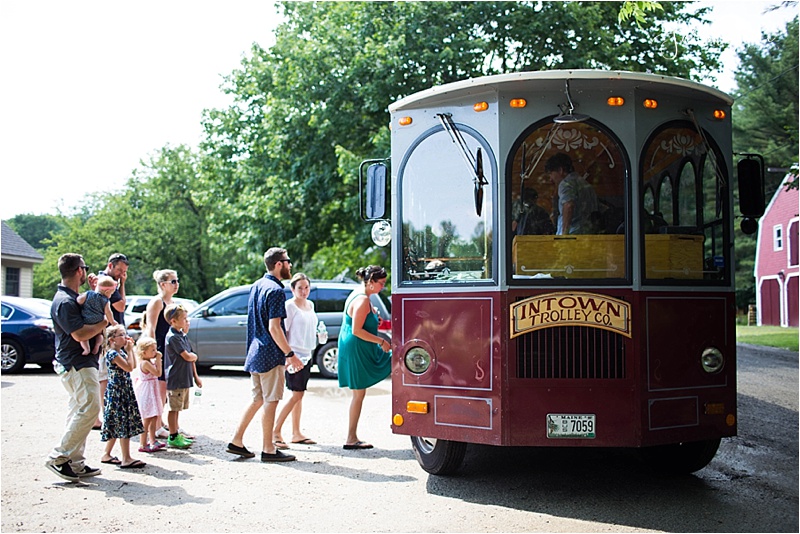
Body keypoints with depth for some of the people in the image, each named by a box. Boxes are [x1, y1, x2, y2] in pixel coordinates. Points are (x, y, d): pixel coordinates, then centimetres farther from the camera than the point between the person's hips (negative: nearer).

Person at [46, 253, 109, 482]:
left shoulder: (72, 298, 16)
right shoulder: (64, 302, -17)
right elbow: (80, 334, -23)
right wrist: (104, 323, -11)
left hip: (81, 362, 11)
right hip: (76, 364, -11)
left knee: (80, 411, 12)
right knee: (89, 408, -14)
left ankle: (75, 463, 15)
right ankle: (59, 457, -8)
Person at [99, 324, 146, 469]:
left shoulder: (121, 351, 15)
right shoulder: (112, 353, -14)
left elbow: (134, 365, 18)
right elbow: (129, 367, -20)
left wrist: (131, 349, 12)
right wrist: (129, 350, -11)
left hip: (125, 391, 10)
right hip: (116, 391, -10)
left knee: (118, 426, 13)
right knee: (123, 425, -10)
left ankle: (107, 454, 22)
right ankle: (126, 459, -9)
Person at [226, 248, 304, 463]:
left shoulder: (256, 286, 13)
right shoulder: (275, 290, -15)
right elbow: (274, 327, -21)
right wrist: (290, 354, -18)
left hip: (255, 352, 9)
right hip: (270, 355, -9)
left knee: (258, 399, 16)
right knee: (270, 401, -2)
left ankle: (236, 441, 17)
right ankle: (268, 450, 4)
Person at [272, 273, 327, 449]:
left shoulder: (310, 305, 13)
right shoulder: (289, 306, -11)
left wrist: (320, 335, 5)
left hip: (306, 355, 8)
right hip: (294, 355, -8)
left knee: (299, 395, 11)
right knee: (297, 395, -11)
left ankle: (296, 433, 16)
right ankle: (275, 432, -6)